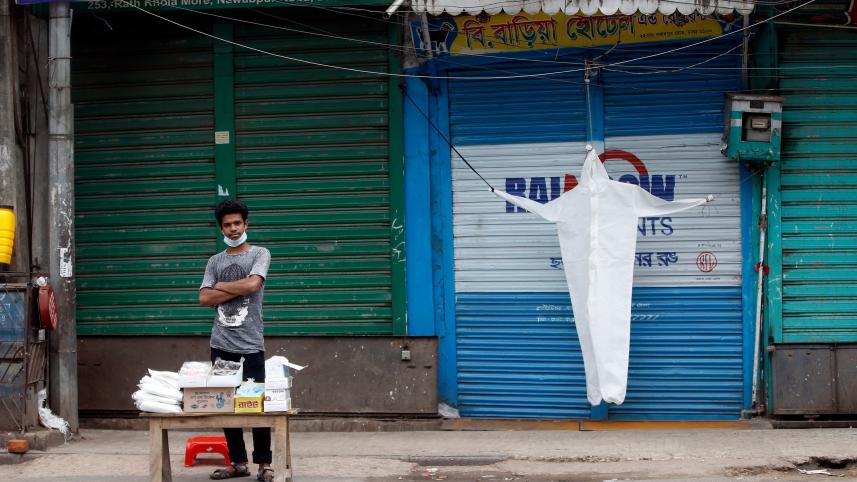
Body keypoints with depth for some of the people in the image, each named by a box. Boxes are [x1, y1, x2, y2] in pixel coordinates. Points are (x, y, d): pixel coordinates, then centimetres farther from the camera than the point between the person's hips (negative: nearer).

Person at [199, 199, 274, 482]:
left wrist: (220, 286, -1)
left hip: (250, 344, -4)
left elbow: (252, 284, -14)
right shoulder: (215, 261, 13)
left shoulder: (260, 254, 3)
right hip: (221, 344, 4)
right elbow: (204, 298, 1)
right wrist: (238, 290, -8)